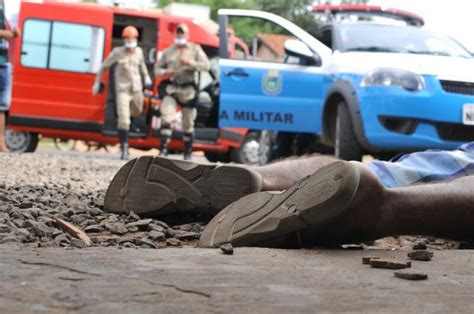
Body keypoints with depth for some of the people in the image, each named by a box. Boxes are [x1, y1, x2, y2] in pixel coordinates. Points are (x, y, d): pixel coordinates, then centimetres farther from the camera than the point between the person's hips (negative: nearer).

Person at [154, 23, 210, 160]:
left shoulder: (195, 49, 6)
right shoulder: (168, 52, 12)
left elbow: (206, 65, -4)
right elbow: (157, 69, 15)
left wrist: (190, 63, -17)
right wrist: (165, 72, -7)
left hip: (188, 90, -1)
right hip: (172, 89, 1)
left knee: (188, 123, 6)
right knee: (167, 119, -16)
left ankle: (188, 153, 16)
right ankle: (163, 150, -17)